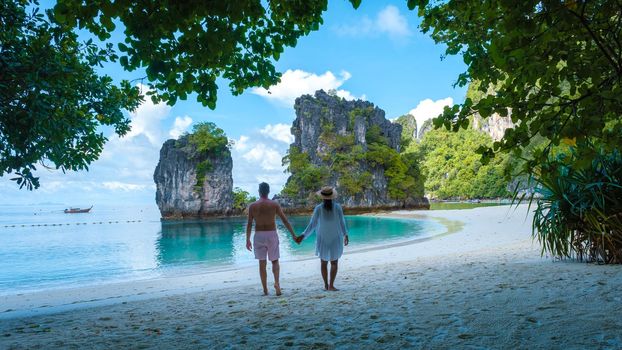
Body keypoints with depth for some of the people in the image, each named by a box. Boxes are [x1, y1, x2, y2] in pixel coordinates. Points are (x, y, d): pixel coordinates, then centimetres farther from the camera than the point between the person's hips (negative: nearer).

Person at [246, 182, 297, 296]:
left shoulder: (252, 206, -2)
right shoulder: (274, 204, -2)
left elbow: (249, 224, -3)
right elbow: (285, 221, -1)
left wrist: (248, 240, 3)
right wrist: (293, 235, 3)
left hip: (259, 235, 0)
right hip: (272, 235, 0)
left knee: (262, 263, 8)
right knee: (275, 261, 13)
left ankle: (265, 289, 10)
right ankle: (276, 282, -11)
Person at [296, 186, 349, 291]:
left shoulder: (318, 208, -11)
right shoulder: (338, 207, -10)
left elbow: (312, 225, -12)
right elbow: (342, 223, -5)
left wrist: (303, 236, -6)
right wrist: (345, 235, 9)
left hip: (322, 239, 1)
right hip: (335, 239, 0)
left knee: (323, 262, 16)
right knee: (334, 263, 8)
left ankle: (326, 285, 18)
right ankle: (331, 285, -3)